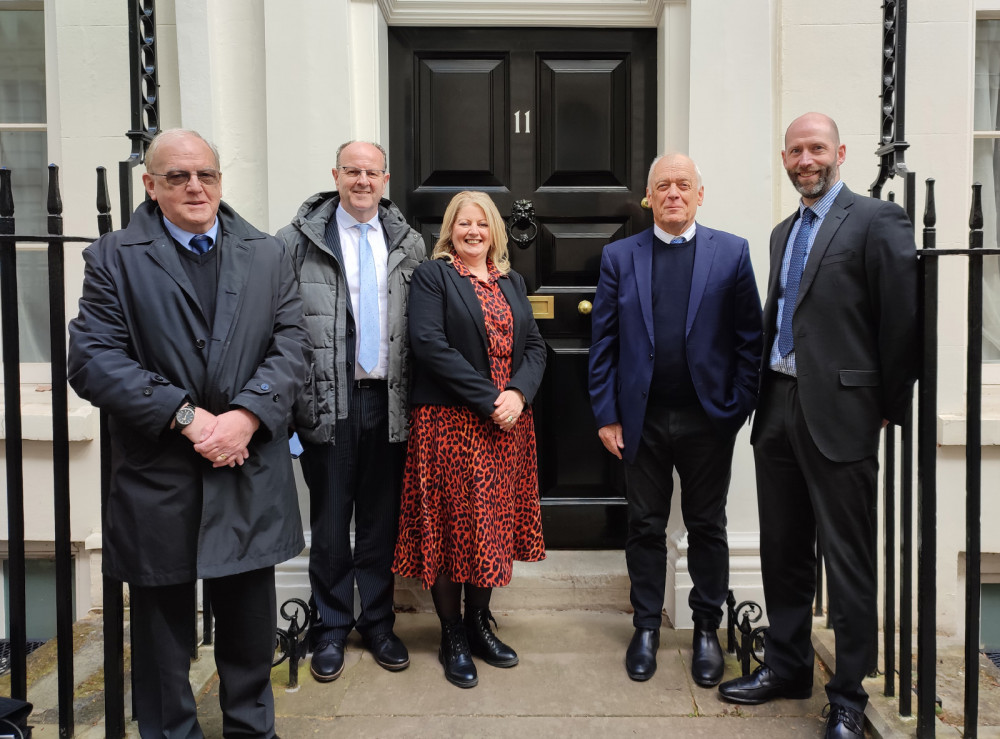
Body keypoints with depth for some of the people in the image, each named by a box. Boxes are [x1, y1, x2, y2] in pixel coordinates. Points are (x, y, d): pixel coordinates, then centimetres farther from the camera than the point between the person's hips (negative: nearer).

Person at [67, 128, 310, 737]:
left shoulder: (268, 255, 8)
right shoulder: (114, 259, 0)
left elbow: (292, 345, 0)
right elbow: (93, 360, -9)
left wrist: (244, 417, -15)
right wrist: (187, 416, -18)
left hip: (252, 474, 2)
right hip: (158, 477, -2)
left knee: (251, 624, 15)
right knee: (164, 630, 13)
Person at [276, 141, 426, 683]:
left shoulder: (409, 245, 9)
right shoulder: (298, 241, -2)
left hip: (388, 400, 3)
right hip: (328, 402, -2)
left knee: (382, 520, 12)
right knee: (330, 521, 6)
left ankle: (377, 622, 29)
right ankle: (330, 628, 24)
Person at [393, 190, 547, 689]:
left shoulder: (510, 282, 15)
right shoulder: (431, 276, -2)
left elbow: (534, 346, 9)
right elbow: (429, 343, -15)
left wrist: (518, 393, -11)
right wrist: (488, 398, -18)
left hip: (507, 423, 5)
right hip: (450, 422, -5)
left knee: (494, 522, 11)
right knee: (450, 523, 2)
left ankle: (479, 621, 27)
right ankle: (452, 637, 16)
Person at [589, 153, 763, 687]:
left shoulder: (732, 252, 2)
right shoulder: (619, 256, 5)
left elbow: (750, 338, 0)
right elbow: (603, 342, 3)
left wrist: (739, 407, -7)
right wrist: (605, 414, -3)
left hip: (708, 418, 0)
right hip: (643, 418, 1)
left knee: (707, 527, 12)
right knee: (645, 527, 11)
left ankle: (706, 629, 28)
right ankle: (646, 627, 26)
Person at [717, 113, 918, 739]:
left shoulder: (878, 221, -6)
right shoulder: (784, 231, 17)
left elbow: (903, 319, -10)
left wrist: (889, 407, -7)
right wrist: (767, 395, 11)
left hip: (839, 412, -7)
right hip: (779, 407, 7)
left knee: (849, 560, 3)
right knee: (783, 549, 15)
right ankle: (787, 667, 32)